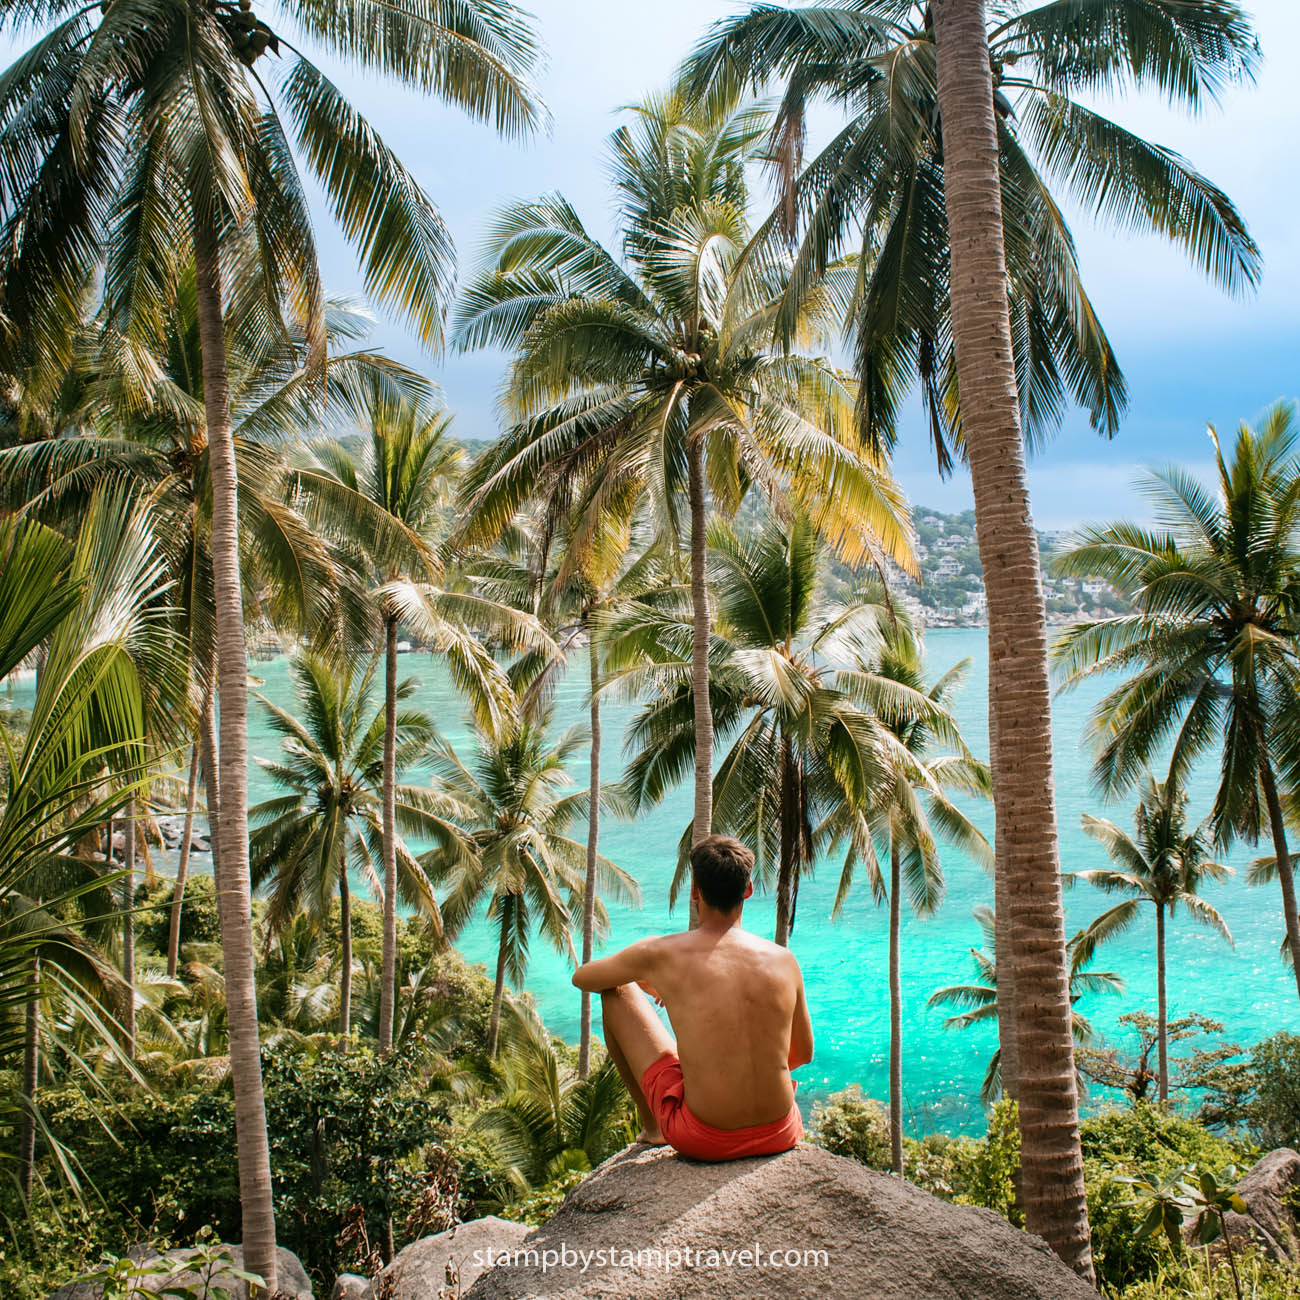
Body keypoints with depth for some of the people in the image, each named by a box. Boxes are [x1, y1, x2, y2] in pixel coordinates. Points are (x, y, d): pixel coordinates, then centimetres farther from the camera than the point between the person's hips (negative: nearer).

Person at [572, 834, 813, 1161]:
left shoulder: (662, 953, -9)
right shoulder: (784, 960, -3)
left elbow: (581, 977, 10)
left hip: (703, 1140, -3)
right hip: (780, 1134, 3)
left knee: (615, 993, 13)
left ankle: (651, 1126, 29)